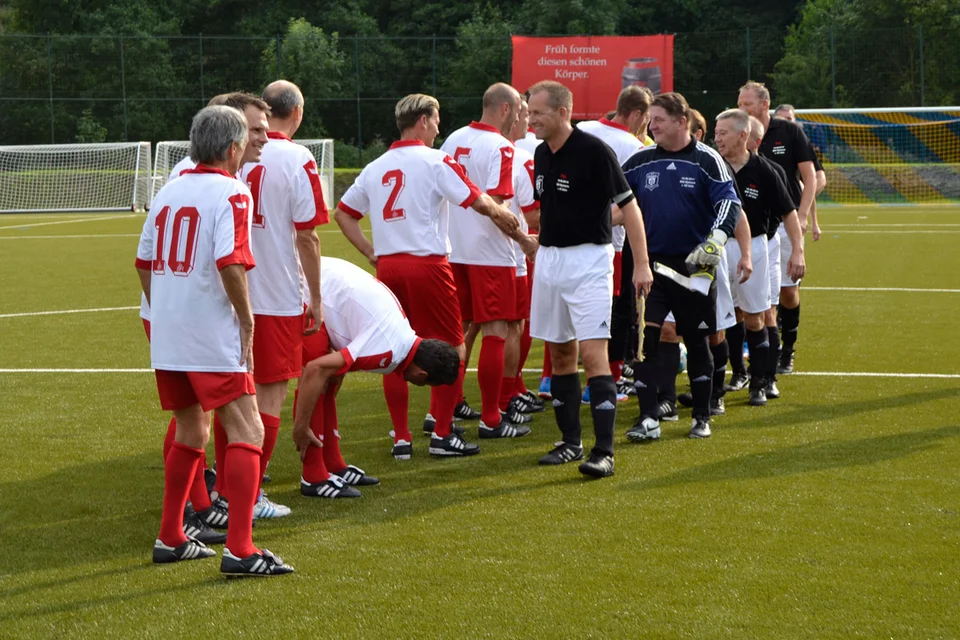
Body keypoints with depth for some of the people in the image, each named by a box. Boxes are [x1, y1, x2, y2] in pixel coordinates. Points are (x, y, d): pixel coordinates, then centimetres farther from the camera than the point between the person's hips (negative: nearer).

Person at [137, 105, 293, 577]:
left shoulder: (169, 192, 12)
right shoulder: (230, 194, -10)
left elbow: (144, 262, 16)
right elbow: (230, 264, -22)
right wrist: (247, 320, -12)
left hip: (165, 338, 8)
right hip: (213, 339, -8)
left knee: (191, 433, 21)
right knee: (247, 433, -6)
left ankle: (170, 539, 26)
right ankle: (239, 550, -15)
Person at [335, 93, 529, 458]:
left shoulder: (375, 168, 12)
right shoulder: (434, 161, -5)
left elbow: (343, 213, 15)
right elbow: (478, 201, -9)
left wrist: (370, 253, 15)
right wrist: (505, 218, 10)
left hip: (387, 265, 6)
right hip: (427, 264, -6)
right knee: (451, 347, 5)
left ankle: (401, 438, 11)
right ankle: (442, 434, 4)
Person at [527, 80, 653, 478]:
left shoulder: (593, 151, -13)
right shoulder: (542, 154, 9)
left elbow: (627, 206, -13)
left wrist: (641, 263, -17)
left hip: (588, 259, -8)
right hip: (549, 258, 8)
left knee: (593, 353, -13)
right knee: (560, 353, 10)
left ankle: (604, 452, -15)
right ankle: (570, 442, 20)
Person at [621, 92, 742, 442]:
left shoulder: (706, 160, -6)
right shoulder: (641, 162, 5)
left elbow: (729, 203, -13)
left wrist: (715, 240, -28)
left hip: (693, 265, -2)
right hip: (652, 263, 3)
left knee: (696, 341, 8)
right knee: (645, 338, -8)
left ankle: (702, 417, 21)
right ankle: (648, 419, -6)